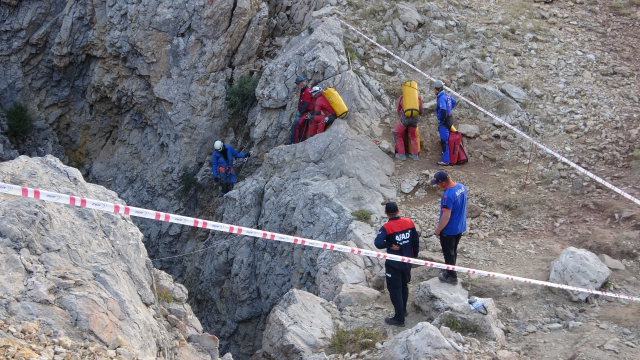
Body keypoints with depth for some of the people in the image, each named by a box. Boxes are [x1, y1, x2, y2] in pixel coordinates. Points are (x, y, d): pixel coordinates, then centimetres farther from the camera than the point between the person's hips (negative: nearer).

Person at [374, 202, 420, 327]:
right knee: (404, 286, 23)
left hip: (393, 264, -6)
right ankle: (403, 310, 40)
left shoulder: (386, 227, -20)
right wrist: (414, 255, 15)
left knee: (395, 290, 5)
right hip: (407, 262, 6)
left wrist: (390, 245, -17)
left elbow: (378, 243, -34)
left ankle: (399, 318, 10)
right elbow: (416, 240, 2)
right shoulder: (408, 222, -5)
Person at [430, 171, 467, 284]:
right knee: (453, 251, 25)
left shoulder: (448, 195, -33)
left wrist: (438, 230, -15)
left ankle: (452, 276, 26)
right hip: (460, 227, 8)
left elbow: (446, 216, -27)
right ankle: (450, 271, 42)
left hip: (449, 230, -8)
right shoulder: (461, 186, -6)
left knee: (448, 253, 12)